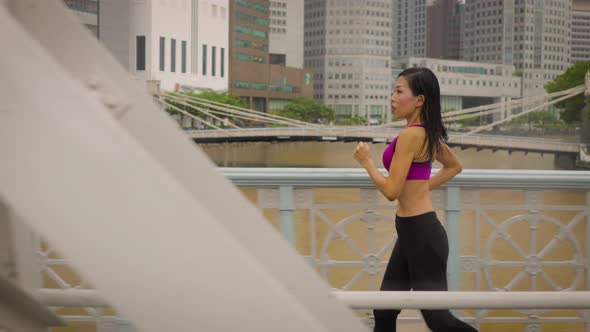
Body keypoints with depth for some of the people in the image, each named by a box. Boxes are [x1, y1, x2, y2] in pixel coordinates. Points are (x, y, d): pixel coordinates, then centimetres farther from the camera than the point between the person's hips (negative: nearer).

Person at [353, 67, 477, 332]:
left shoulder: (410, 135, -19)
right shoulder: (427, 132, 9)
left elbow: (391, 190, -21)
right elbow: (454, 166, 25)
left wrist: (366, 161, -7)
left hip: (421, 234, -10)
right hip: (413, 232, 10)